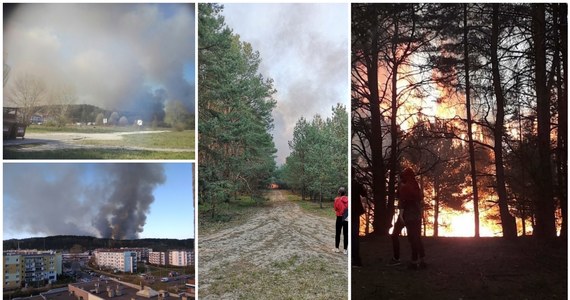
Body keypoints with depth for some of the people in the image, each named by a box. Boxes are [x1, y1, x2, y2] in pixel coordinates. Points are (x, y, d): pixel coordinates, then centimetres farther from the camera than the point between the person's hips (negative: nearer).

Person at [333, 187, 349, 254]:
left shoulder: (337, 199, -10)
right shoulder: (348, 199, -4)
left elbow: (335, 209, -4)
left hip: (339, 218, -2)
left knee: (338, 233, 12)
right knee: (346, 234, 6)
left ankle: (337, 248, 18)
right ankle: (345, 250, 8)